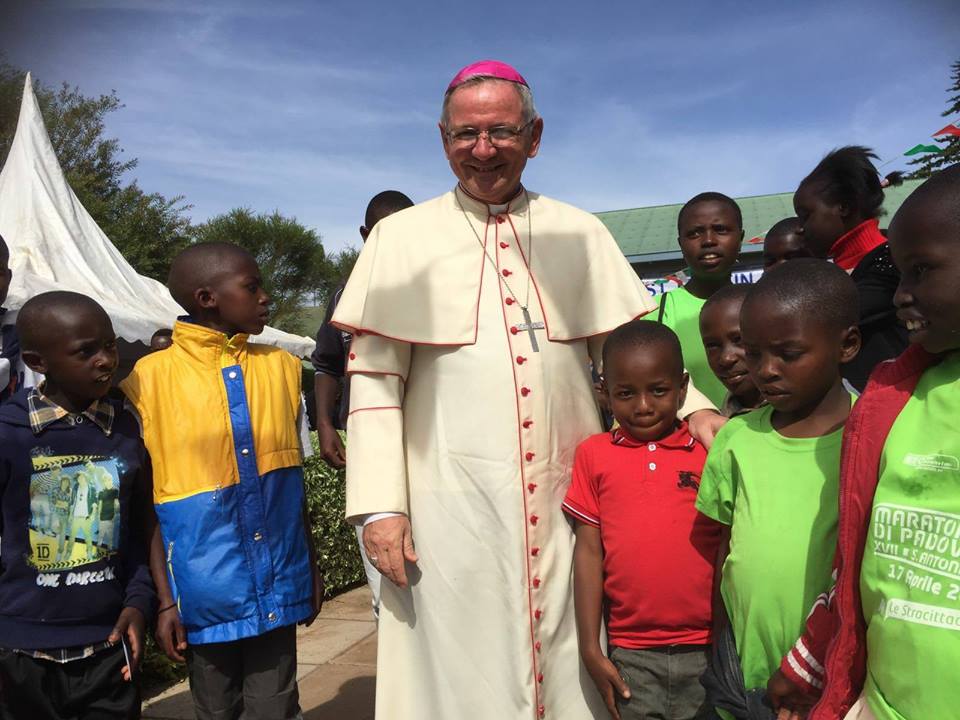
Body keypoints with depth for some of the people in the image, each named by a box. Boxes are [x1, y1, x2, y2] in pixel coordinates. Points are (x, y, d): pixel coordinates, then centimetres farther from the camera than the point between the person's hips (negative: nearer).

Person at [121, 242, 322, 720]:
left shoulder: (281, 367, 3)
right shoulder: (150, 378, -8)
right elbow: (147, 500, -5)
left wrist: (311, 566, 12)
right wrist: (164, 599, -4)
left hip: (278, 585, 2)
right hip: (205, 588, -2)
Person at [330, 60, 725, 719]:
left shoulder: (582, 234, 8)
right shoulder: (401, 237, 2)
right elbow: (374, 379, -1)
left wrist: (693, 407, -8)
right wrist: (379, 506, -7)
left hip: (567, 497, 2)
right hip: (451, 501, -1)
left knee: (571, 665, 12)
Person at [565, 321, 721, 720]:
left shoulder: (711, 451, -2)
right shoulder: (594, 454, -1)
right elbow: (588, 551, 0)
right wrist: (590, 649, 0)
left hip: (707, 649, 0)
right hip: (630, 654, 1)